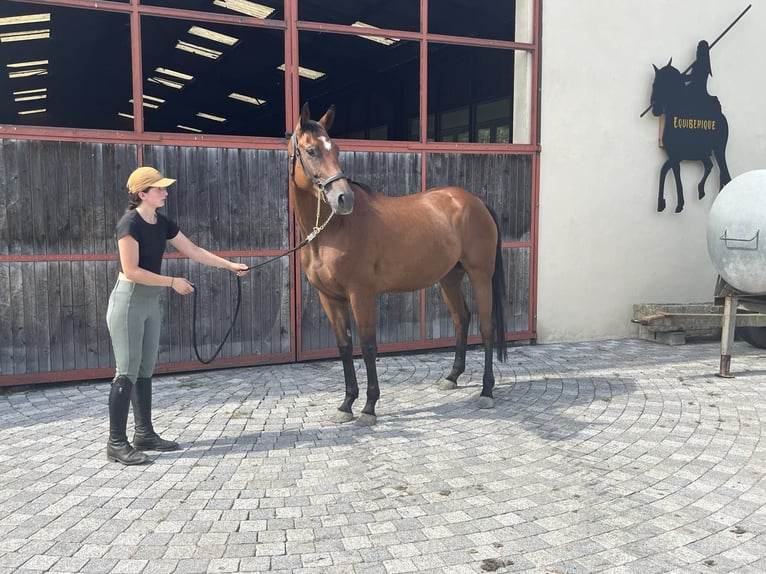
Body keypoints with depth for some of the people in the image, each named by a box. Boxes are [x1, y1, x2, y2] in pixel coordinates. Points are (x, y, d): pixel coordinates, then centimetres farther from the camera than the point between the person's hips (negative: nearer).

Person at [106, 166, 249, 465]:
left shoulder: (163, 224, 8)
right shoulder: (130, 223, -16)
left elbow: (195, 252, 12)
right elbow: (132, 271, -20)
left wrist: (231, 265, 9)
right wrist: (173, 282, -15)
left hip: (151, 302, 8)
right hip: (128, 301, -8)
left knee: (145, 370, 11)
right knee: (127, 371, -6)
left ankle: (144, 434, 20)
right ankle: (116, 443, 1)